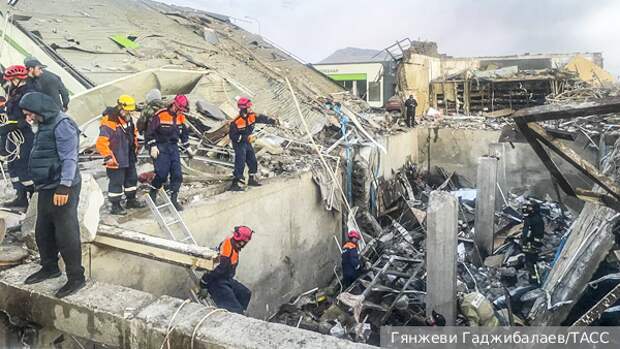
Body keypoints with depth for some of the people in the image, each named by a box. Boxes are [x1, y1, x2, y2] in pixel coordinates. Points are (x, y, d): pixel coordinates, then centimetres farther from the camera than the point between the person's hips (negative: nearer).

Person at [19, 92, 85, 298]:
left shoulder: (62, 124, -14)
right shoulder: (45, 125, 17)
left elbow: (69, 158, -21)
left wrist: (64, 186, -27)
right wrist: (40, 184, 23)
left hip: (61, 190, -10)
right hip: (46, 188, 10)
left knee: (66, 235, -4)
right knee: (42, 233, 18)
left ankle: (76, 277, 5)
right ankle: (49, 268, 35)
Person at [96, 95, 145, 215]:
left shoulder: (128, 119, 6)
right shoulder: (109, 122, -22)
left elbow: (134, 134, 23)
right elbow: (101, 142, -26)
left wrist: (135, 149, 23)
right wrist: (108, 157, -24)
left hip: (129, 158, 9)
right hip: (116, 159, -9)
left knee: (132, 178, 18)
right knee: (116, 182, 0)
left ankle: (131, 200, 35)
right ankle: (115, 206, 13)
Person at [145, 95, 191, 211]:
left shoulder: (181, 117, 7)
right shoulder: (160, 115, -12)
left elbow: (184, 133, 20)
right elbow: (150, 131, -10)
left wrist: (187, 148, 19)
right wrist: (152, 146, -14)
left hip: (173, 148, 6)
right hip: (161, 148, -6)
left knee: (177, 175, 0)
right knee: (162, 174, -11)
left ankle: (174, 199, 9)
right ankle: (152, 195, 12)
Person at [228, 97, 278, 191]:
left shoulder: (252, 115, -8)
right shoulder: (236, 122, -27)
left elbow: (261, 118, 8)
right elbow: (232, 136, -24)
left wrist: (272, 121, 6)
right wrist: (245, 138, -30)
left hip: (247, 143, 8)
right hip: (239, 144, -8)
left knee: (253, 161, 14)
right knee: (240, 164, -11)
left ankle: (252, 180, 32)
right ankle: (234, 184, -4)